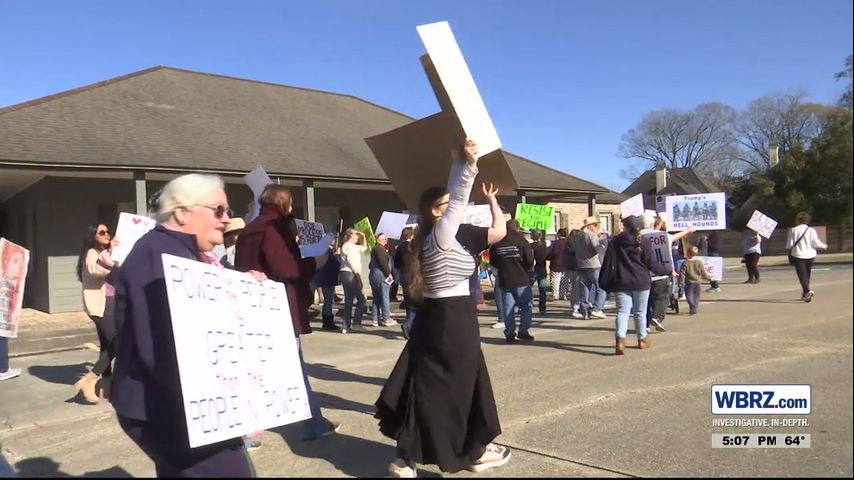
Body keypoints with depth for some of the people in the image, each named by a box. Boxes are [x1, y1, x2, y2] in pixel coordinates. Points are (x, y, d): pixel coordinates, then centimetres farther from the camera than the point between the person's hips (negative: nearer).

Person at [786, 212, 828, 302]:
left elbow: (789, 245, -7)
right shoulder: (811, 230, -2)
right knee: (807, 274, 16)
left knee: (802, 274, -6)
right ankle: (805, 294, 26)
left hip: (798, 255, -3)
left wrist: (789, 247, 15)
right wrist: (823, 246, 14)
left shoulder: (793, 230, -6)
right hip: (810, 255, 3)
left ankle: (807, 291, -28)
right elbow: (816, 243, -5)